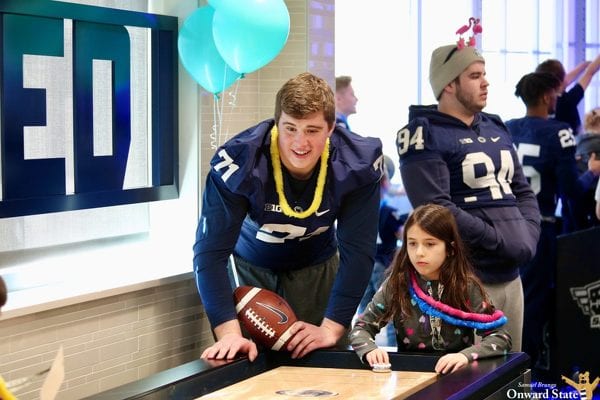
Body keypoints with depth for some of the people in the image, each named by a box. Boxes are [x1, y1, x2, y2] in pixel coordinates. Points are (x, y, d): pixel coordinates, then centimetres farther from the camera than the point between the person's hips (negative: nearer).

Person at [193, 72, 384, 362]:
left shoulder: (357, 163, -28)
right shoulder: (239, 161, -34)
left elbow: (357, 250, -24)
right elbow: (211, 251, -34)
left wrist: (331, 329, -33)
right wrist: (228, 332, -44)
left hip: (316, 266, 2)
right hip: (251, 264, -1)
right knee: (249, 361, -5)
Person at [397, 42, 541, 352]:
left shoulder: (495, 128, 16)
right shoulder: (425, 136, -8)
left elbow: (523, 192, 20)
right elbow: (437, 209, -18)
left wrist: (528, 235, 0)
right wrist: (501, 241, -16)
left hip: (510, 275, 8)